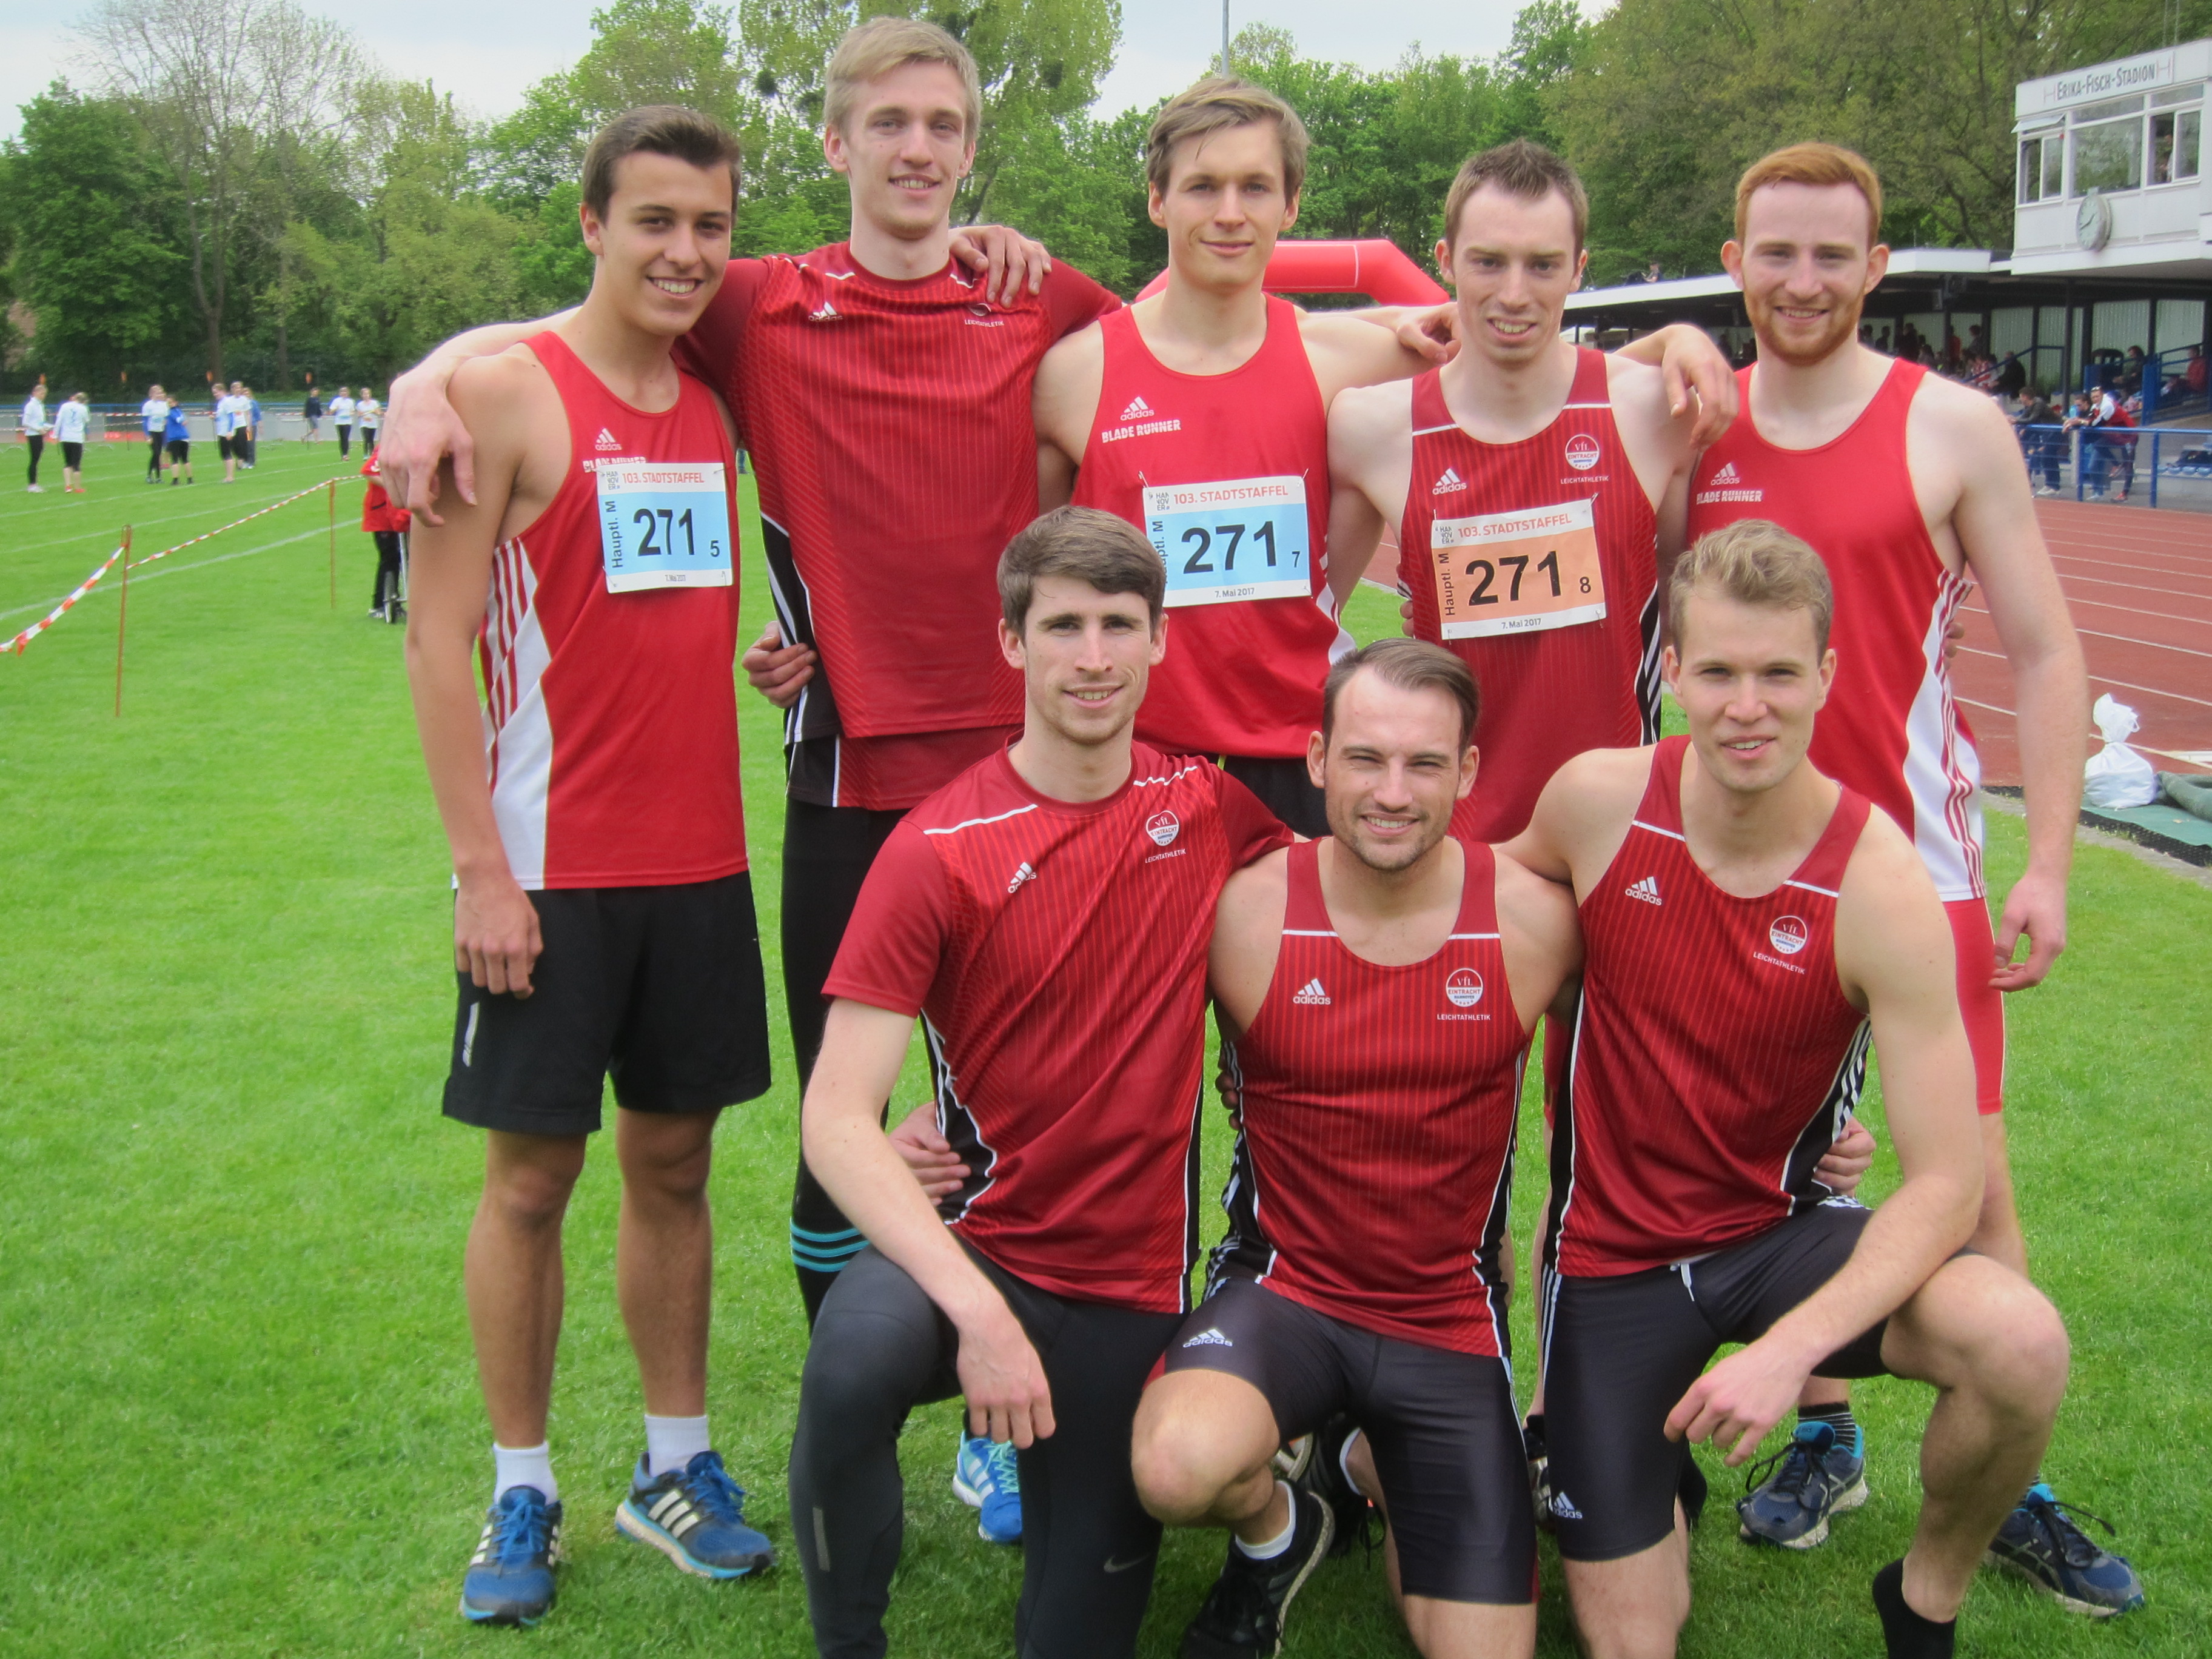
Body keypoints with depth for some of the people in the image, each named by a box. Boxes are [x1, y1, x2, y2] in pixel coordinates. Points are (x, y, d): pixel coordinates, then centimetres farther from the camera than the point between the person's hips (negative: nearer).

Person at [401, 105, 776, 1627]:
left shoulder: (723, 400, 9)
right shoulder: (508, 392, -7)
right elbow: (438, 638, -10)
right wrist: (480, 868, -14)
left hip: (701, 860, 5)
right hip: (553, 869, -5)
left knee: (674, 1159, 13)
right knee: (532, 1173, 4)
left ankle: (677, 1463, 26)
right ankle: (522, 1494, 19)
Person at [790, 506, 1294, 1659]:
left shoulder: (1209, 807, -2)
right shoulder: (938, 849, -13)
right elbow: (837, 1120, -19)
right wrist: (977, 1309, -30)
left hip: (1130, 1290, 3)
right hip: (978, 1248, -3)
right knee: (854, 1358, -36)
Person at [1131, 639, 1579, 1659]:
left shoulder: (1534, 920, -9)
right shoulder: (1245, 913, -13)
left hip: (1450, 1316, 2)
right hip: (1284, 1286, -2)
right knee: (1178, 1468, -34)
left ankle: (1373, 1461, 35)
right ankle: (1276, 1536, 7)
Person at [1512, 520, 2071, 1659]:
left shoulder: (1881, 888, -19)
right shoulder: (1595, 801, -14)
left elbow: (1946, 1181, -19)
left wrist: (1792, 1348, -31)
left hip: (1777, 1231, 0)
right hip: (1611, 1257, 1)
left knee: (2022, 1345, -30)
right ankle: (1649, 1467, 34)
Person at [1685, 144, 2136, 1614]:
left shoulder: (1953, 427, -4)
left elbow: (2045, 653, -2)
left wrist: (2049, 864, -9)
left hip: (1919, 861, -2)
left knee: (1969, 1179, 0)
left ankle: (2012, 1491, 14)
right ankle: (1825, 1436, 29)